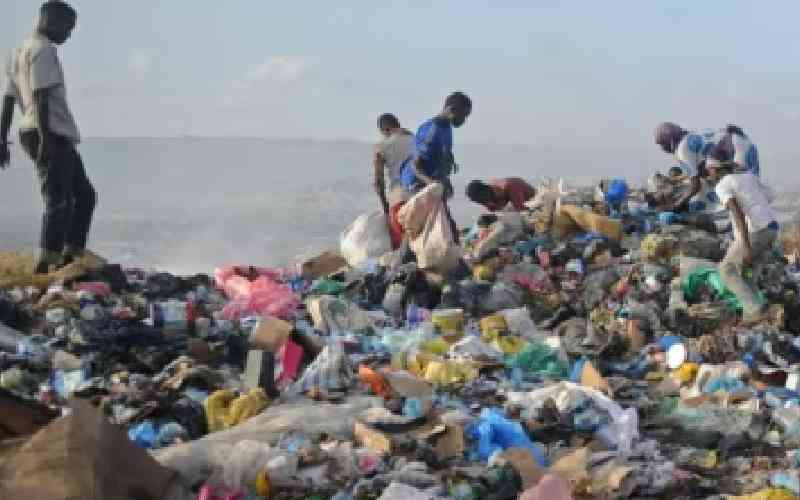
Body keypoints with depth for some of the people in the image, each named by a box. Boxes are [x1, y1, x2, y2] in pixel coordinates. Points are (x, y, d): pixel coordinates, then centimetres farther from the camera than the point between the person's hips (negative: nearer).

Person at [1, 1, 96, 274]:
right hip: (54, 134, -10)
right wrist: (45, 138, -24)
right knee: (59, 201, -9)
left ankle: (70, 256, 10)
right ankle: (46, 262, -12)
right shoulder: (43, 50, -9)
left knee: (84, 194, 14)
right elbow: (41, 96, -19)